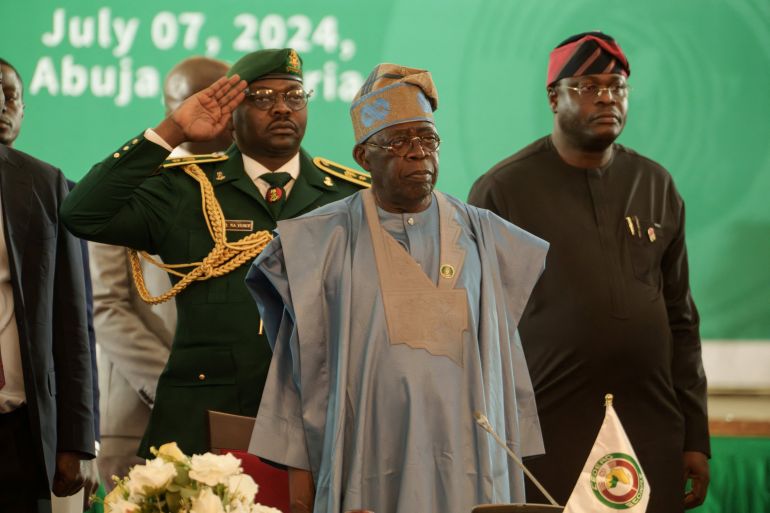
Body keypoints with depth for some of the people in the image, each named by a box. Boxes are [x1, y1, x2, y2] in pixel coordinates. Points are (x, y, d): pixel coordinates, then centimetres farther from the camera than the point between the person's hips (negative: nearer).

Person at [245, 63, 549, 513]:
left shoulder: (483, 237, 8)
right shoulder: (328, 240, 2)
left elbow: (506, 359, 8)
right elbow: (303, 361, 3)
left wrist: (510, 461, 4)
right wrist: (299, 467, -1)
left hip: (465, 466, 2)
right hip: (367, 467, -1)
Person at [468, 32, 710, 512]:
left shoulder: (657, 187, 10)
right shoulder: (502, 190, -1)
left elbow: (681, 322, 13)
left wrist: (696, 438, 9)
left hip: (652, 438, 3)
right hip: (546, 436, -3)